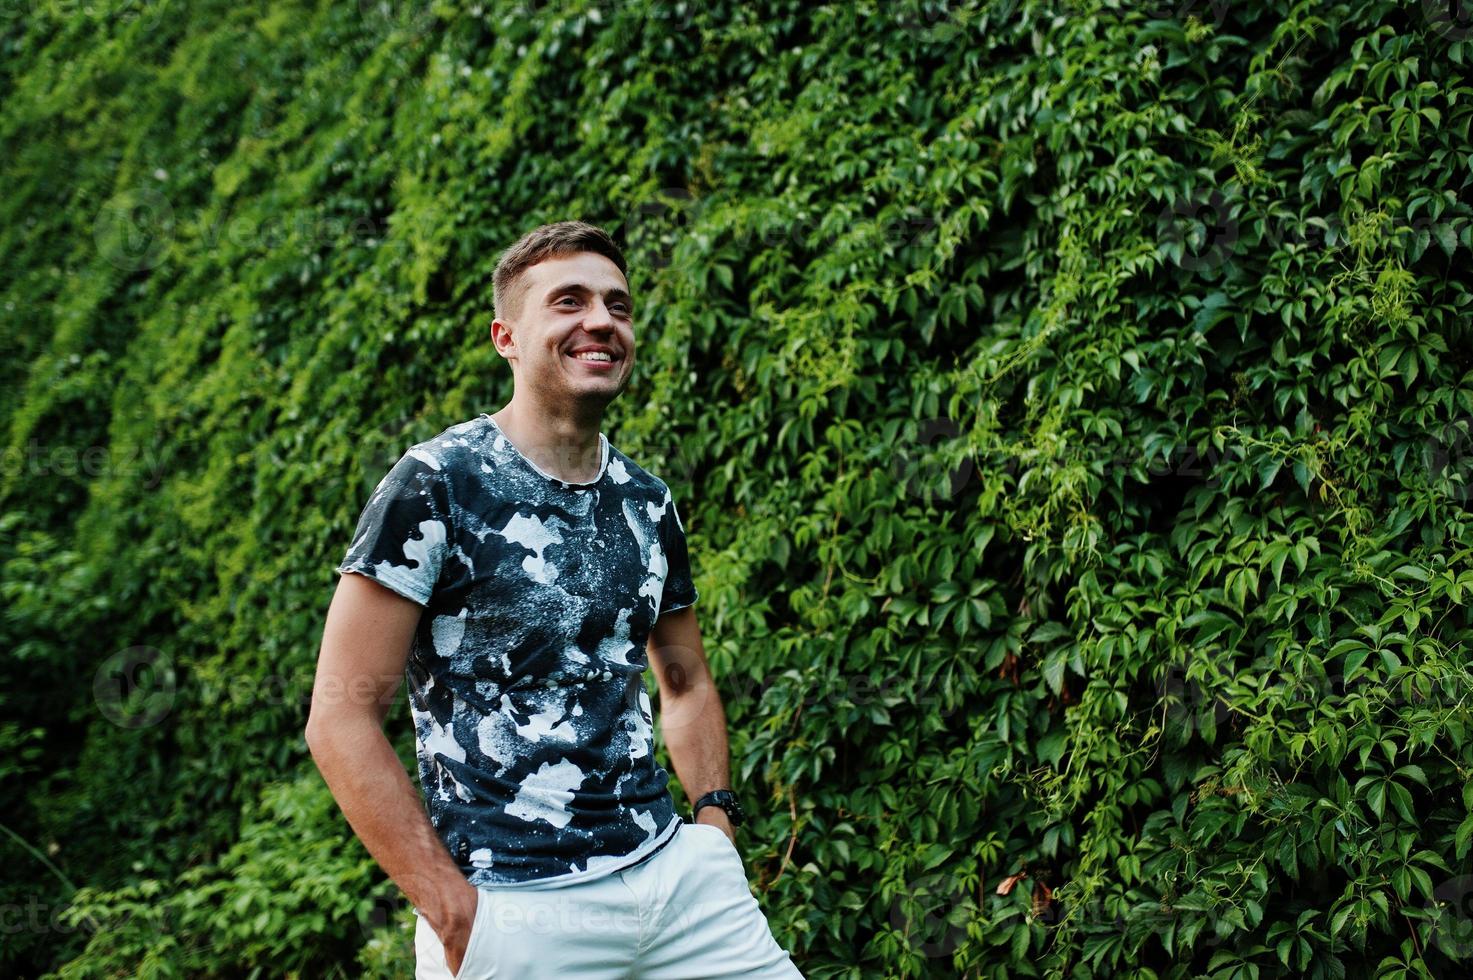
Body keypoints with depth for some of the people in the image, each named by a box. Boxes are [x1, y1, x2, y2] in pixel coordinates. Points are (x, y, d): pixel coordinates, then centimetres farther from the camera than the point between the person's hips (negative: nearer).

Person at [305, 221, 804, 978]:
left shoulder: (648, 502, 9)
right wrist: (457, 917, -15)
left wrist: (714, 821, 7)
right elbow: (341, 717, -12)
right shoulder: (437, 486, -8)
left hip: (673, 878, 5)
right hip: (515, 912, -5)